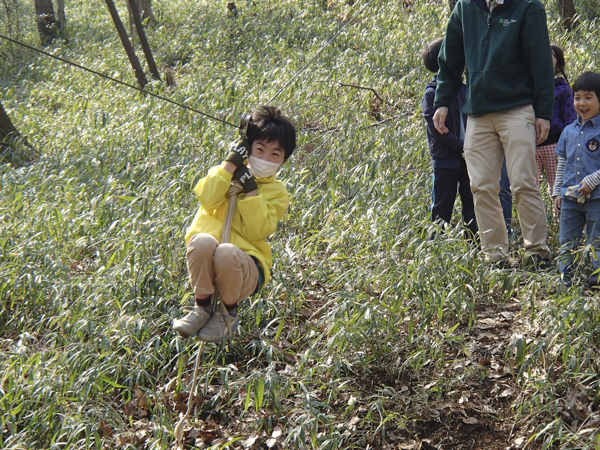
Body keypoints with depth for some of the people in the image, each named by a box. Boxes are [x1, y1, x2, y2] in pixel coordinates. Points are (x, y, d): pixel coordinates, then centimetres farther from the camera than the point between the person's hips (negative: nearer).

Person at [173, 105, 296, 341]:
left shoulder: (277, 192, 8)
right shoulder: (226, 173, 13)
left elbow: (257, 231, -8)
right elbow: (207, 199, -10)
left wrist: (251, 190, -10)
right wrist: (231, 163, -10)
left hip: (247, 263, -1)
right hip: (205, 261, 1)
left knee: (227, 253, -36)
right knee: (202, 241, -34)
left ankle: (229, 314, -8)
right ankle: (202, 307, -11)